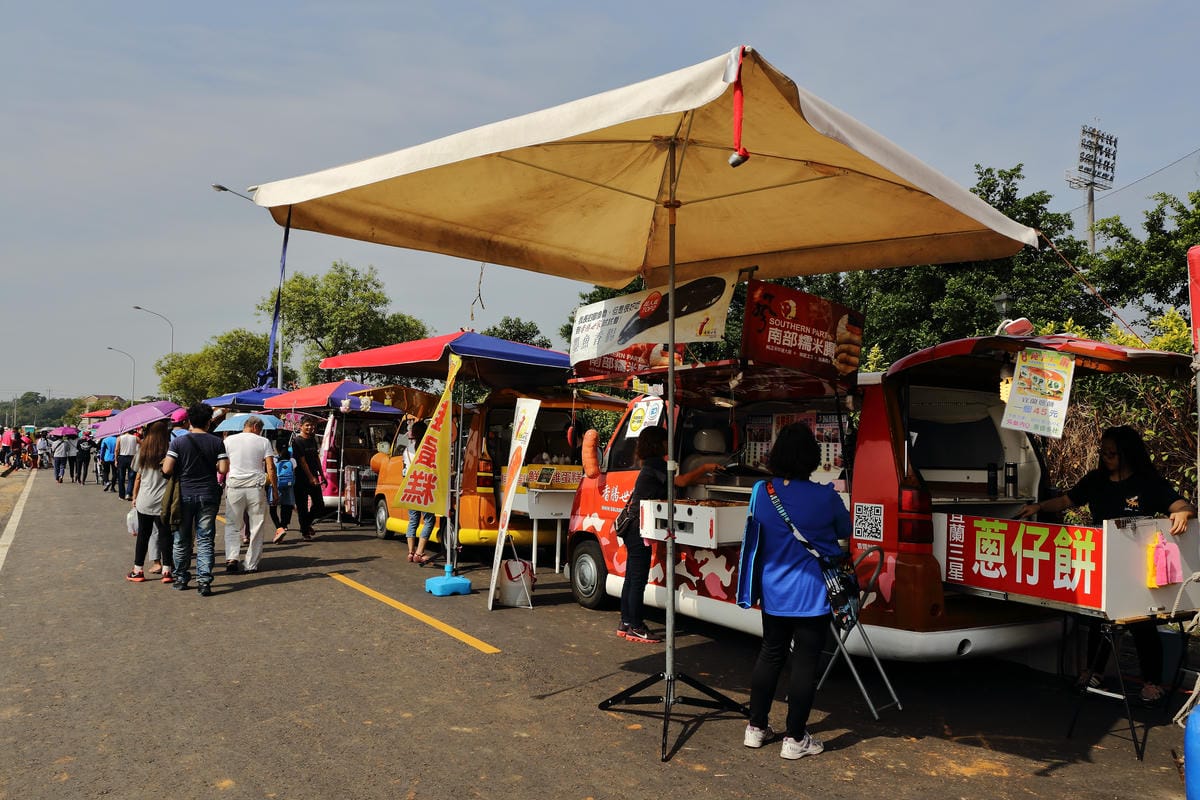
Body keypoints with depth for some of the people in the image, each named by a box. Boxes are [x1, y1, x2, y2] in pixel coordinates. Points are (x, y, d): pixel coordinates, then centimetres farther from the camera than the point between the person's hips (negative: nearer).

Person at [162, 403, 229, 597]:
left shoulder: (178, 442, -6)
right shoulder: (217, 442, -4)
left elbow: (167, 469, -12)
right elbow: (223, 469, -8)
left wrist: (181, 468, 9)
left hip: (184, 495, 0)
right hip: (208, 495, 0)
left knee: (182, 539, 14)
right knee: (205, 540, 3)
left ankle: (181, 578, 24)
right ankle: (204, 580, -2)